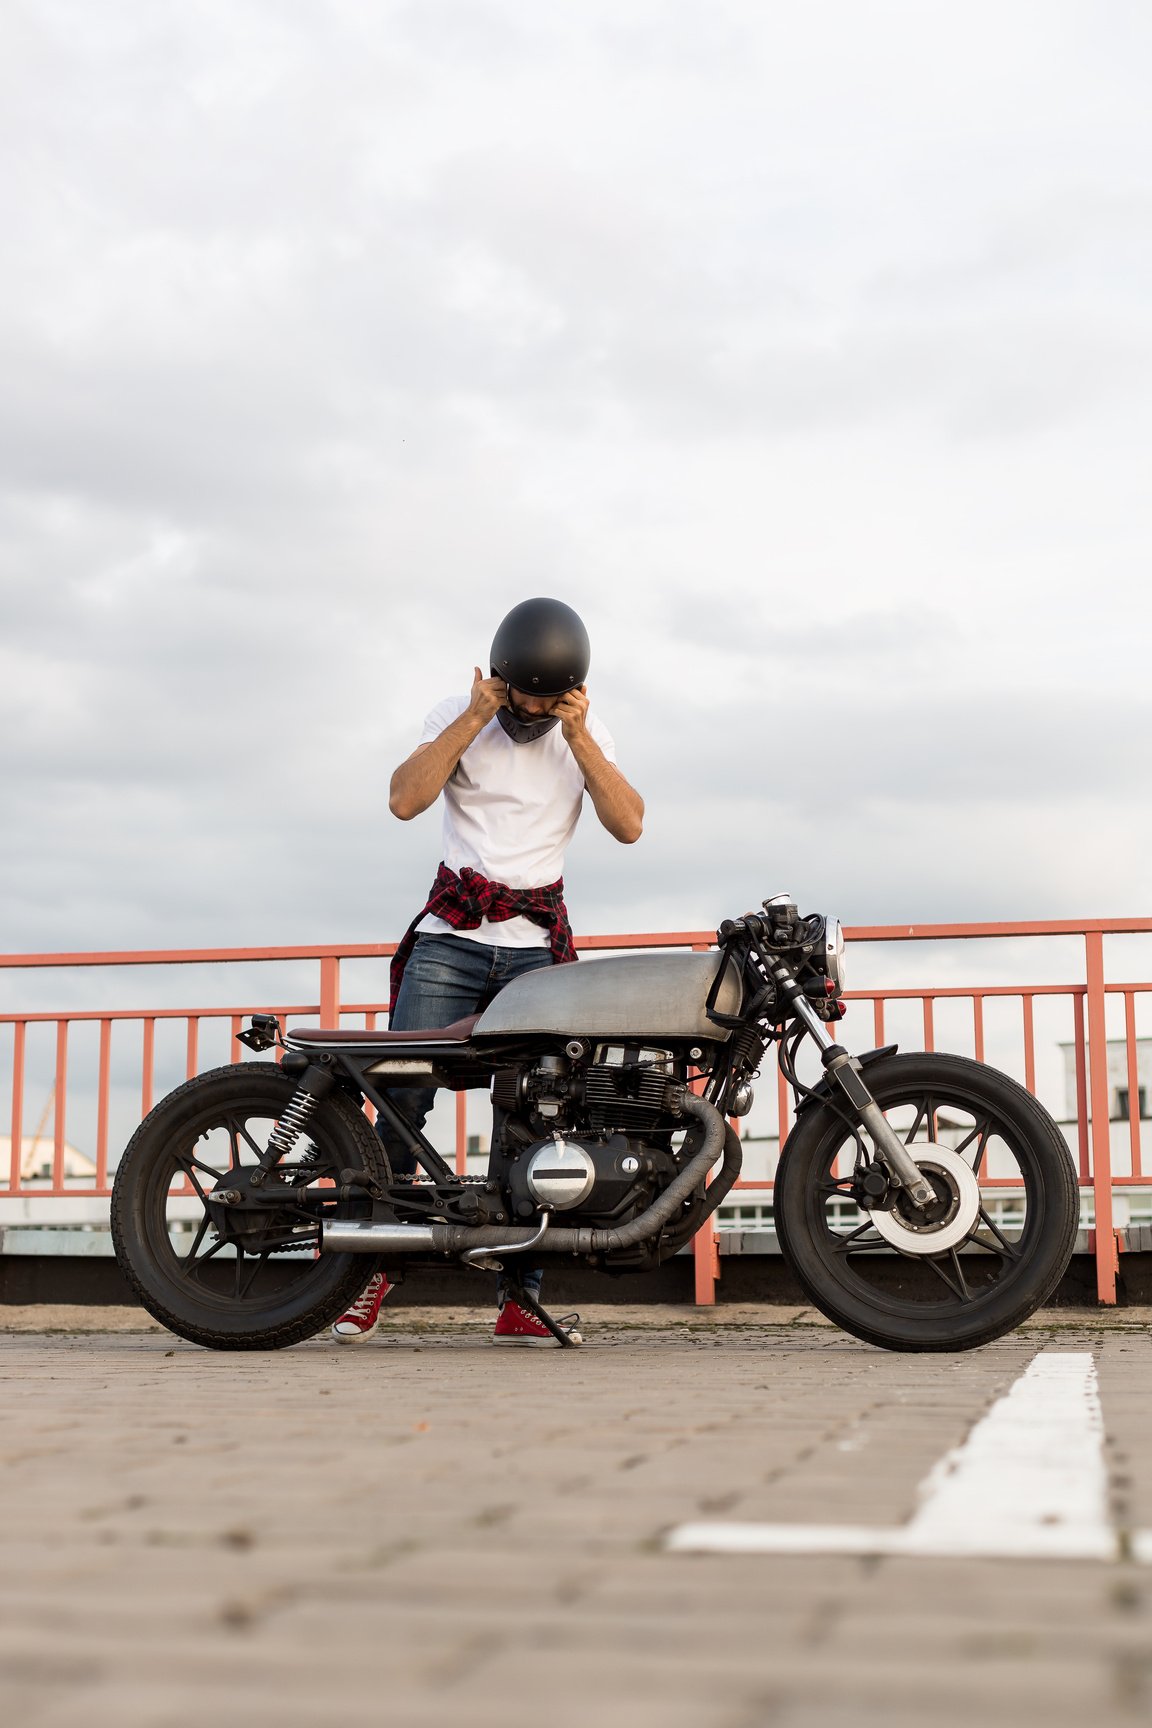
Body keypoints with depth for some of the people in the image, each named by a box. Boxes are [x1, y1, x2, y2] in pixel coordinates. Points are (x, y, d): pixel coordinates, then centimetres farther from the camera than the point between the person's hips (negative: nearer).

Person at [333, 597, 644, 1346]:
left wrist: (579, 739, -13)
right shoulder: (456, 717, 4)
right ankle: (372, 1265, -3)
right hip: (450, 938, -1)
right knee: (405, 1094, -13)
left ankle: (519, 1298, 0)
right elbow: (405, 799, -12)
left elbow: (629, 825, -5)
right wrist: (474, 718, -15)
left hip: (540, 946, 1)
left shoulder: (589, 735, 9)